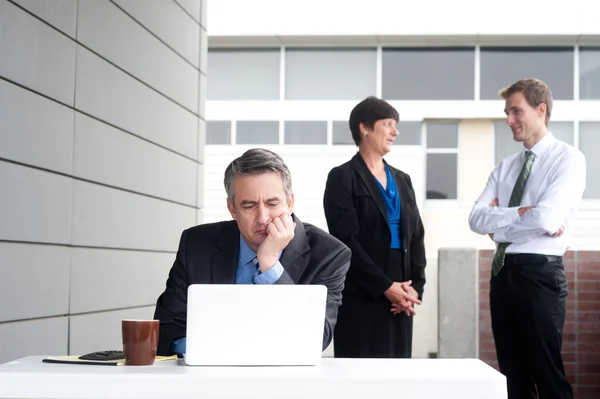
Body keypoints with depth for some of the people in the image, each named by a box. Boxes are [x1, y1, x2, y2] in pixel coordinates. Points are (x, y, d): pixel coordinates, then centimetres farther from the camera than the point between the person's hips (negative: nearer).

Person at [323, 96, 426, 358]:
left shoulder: (402, 180, 16)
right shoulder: (343, 177, -3)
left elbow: (416, 237, 12)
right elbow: (346, 240, -11)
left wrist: (415, 286, -2)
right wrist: (384, 286, -14)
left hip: (399, 296, 6)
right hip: (361, 296, -6)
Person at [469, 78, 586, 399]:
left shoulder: (568, 158, -7)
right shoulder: (505, 167, 12)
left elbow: (546, 218, -21)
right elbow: (476, 219, 1)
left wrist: (498, 223, -7)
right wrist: (522, 214, -13)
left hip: (539, 273, -7)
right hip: (502, 272, 7)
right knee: (512, 373, 14)